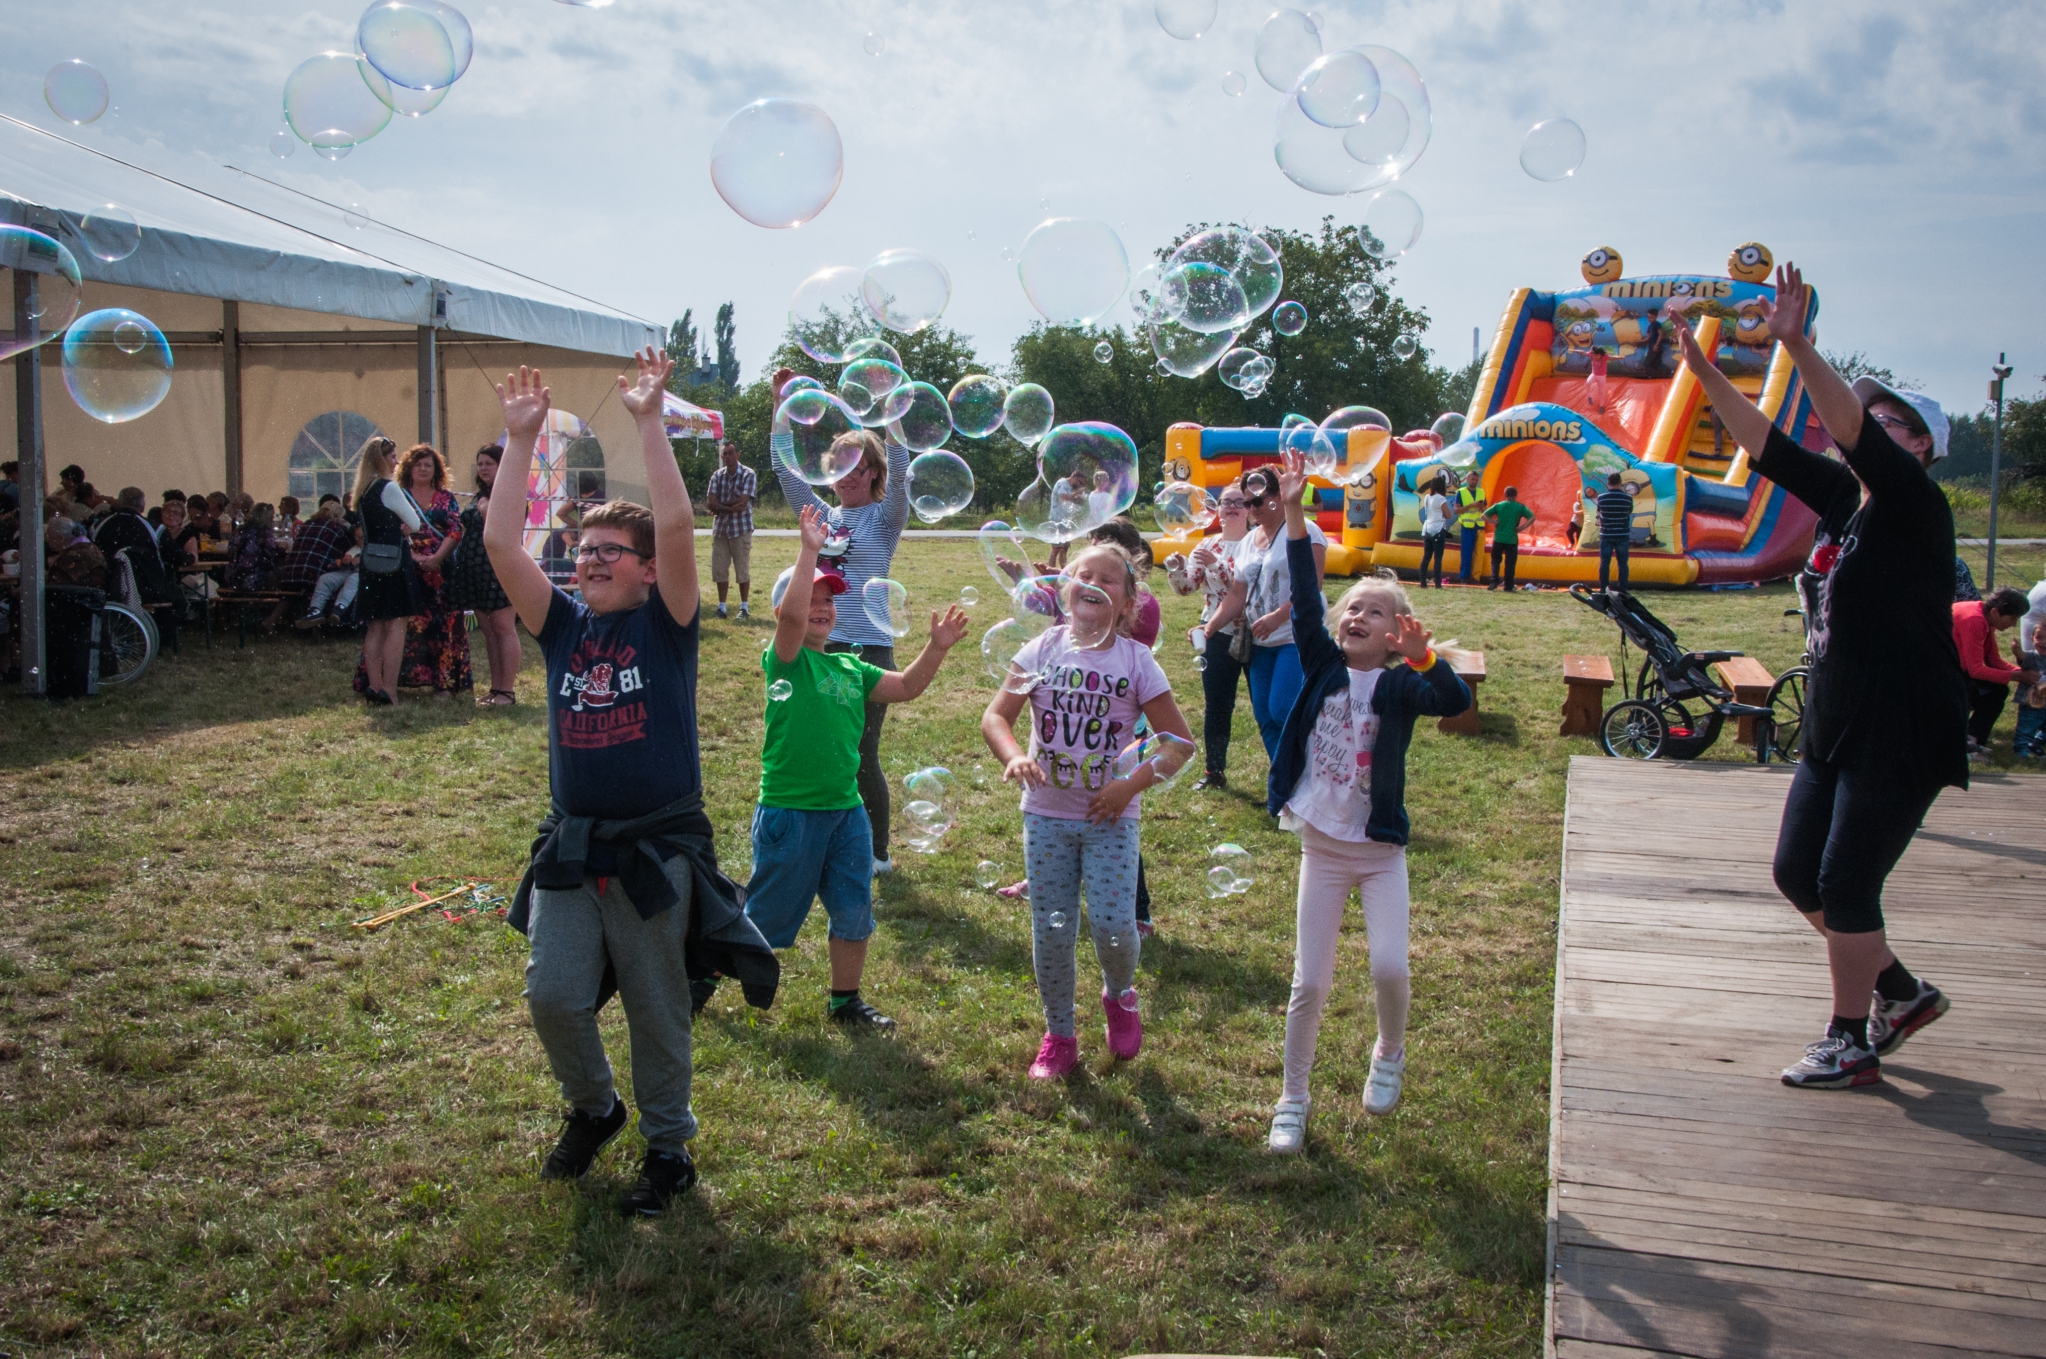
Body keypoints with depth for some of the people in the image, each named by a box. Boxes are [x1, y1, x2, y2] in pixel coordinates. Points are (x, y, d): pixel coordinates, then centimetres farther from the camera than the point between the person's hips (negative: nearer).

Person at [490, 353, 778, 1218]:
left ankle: (669, 1146, 26)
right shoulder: (563, 627, 5)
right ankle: (592, 1107, 32)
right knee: (552, 995, 3)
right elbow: (500, 544, -4)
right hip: (571, 847, 4)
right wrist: (521, 439, -6)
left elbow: (677, 526, -20)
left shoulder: (665, 626, -5)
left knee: (656, 1009, 7)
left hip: (656, 847, -4)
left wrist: (648, 421, -20)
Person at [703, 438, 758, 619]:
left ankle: (744, 607, 9)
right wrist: (731, 508, -18)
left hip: (741, 528, -4)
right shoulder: (717, 475, 7)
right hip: (720, 528, 4)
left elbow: (742, 500, -16)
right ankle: (722, 606, 13)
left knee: (743, 569, 0)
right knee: (719, 569, 5)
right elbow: (710, 502, -4)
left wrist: (720, 505, -9)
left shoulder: (749, 475, -5)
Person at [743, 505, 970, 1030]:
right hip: (789, 811, -6)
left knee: (854, 911, 13)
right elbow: (791, 614, -29)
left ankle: (845, 1001, 30)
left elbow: (906, 687, 10)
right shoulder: (785, 659, -10)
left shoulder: (850, 667, 10)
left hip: (845, 810, 6)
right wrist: (809, 549, -30)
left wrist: (937, 647, -3)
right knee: (764, 914, 8)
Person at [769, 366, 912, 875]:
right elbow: (786, 468, 4)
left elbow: (899, 470, -16)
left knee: (861, 757, 1)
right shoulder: (822, 516, 11)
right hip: (819, 646, 5)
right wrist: (783, 403, -6)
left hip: (869, 649, -5)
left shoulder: (884, 518, 0)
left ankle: (877, 852, 16)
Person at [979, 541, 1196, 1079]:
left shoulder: (1136, 661, -5)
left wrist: (1132, 785, -14)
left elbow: (1180, 741, -3)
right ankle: (1059, 1035, 26)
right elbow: (995, 716, -7)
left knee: (1114, 926, -9)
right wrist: (1014, 757, -27)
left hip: (1110, 818, -1)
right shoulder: (1044, 648, -3)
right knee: (1051, 932, 6)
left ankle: (1119, 994, 26)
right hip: (1047, 813, 1)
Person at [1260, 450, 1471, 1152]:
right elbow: (1305, 600, -12)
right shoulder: (1324, 667, -2)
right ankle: (1293, 1101, 19)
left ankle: (1390, 1054, 23)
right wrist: (1293, 513, -20)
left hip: (1380, 851, -1)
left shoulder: (1399, 685, -7)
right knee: (1310, 983, 4)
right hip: (1321, 849, 2)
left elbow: (1456, 700, -24)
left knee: (1390, 968, -11)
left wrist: (1424, 656, -40)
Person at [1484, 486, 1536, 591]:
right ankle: (1508, 585, 7)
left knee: (1495, 560, 12)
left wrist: (1494, 522, -3)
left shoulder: (1498, 505, 3)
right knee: (1510, 563, 6)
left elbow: (1484, 515, -2)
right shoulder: (1520, 507, 0)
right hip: (1512, 539, -1)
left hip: (1498, 538, 1)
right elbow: (1532, 518, -9)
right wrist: (1521, 527, -7)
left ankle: (1494, 581, -5)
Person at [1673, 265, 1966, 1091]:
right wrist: (1705, 373, -2)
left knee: (1845, 884, -3)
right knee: (1797, 875, 12)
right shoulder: (1846, 497, 8)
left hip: (1902, 735, -9)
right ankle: (1902, 993, 30)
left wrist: (1797, 347, -37)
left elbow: (1853, 428, -29)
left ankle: (1851, 1043, 13)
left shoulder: (1914, 505, -13)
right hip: (1835, 728, 9)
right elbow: (1766, 445, 8)